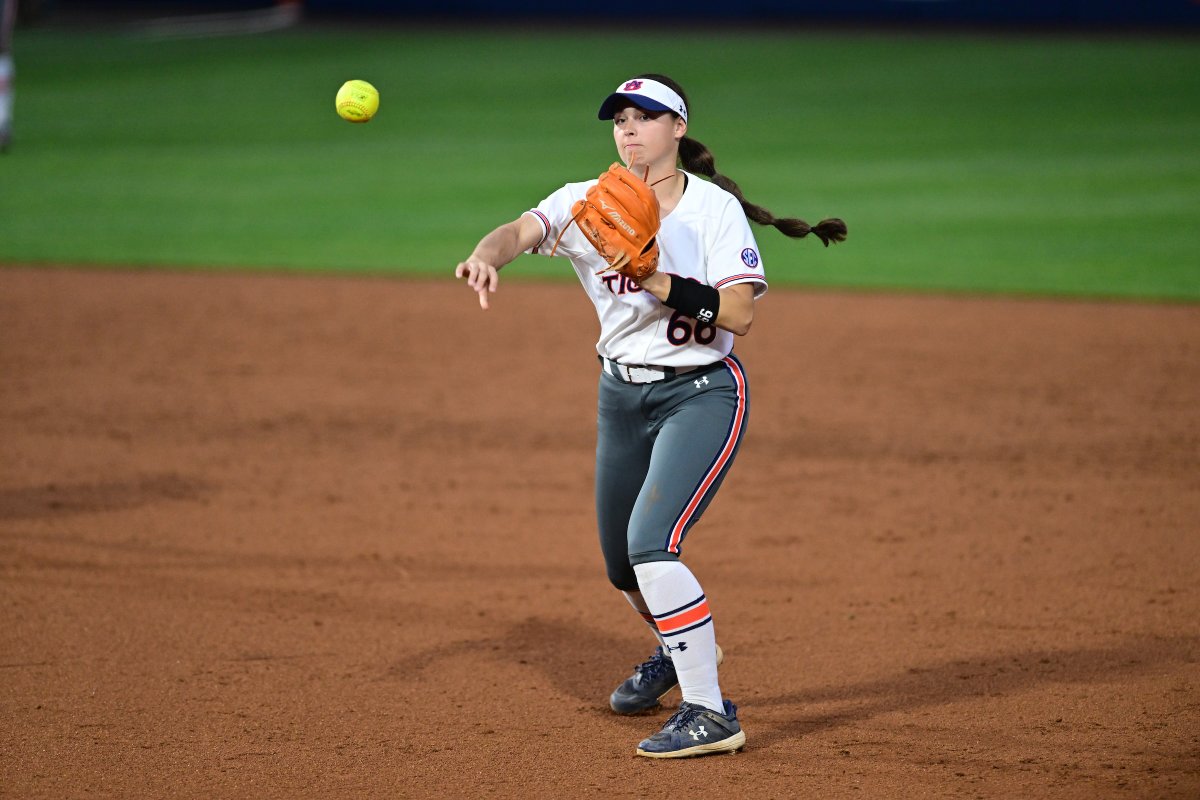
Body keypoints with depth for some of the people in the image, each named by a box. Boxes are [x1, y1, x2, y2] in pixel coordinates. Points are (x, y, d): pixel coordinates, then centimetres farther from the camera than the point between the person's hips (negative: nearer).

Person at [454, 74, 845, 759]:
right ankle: (681, 651, 50)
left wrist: (659, 282, -30)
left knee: (650, 545, -22)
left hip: (702, 393, -6)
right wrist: (487, 255, -45)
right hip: (622, 394, 6)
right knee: (623, 560, 18)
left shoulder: (715, 208, -11)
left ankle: (711, 713, -17)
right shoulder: (589, 202, -3)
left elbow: (741, 313, -19)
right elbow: (524, 228, -23)